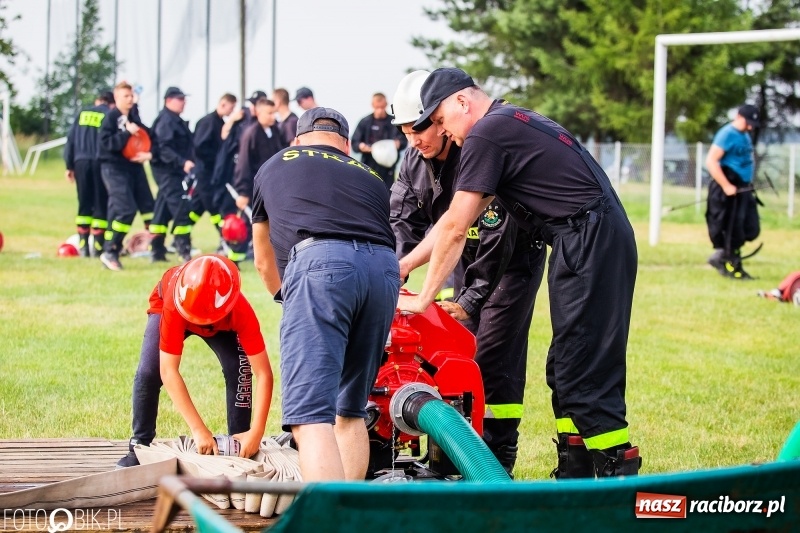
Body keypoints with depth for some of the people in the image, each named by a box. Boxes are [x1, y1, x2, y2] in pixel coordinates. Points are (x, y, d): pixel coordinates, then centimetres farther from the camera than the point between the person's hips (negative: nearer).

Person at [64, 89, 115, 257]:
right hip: (101, 162, -3)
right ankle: (97, 246, -2)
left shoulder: (82, 114, 13)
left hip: (81, 161, 3)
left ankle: (83, 245, 4)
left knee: (84, 204, 9)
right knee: (101, 205, 2)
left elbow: (70, 139, 11)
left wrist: (69, 166, 13)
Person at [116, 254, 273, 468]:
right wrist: (199, 430, -47)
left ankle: (239, 448, -8)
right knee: (148, 373, -18)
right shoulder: (174, 306, -46)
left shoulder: (241, 312, -42)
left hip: (222, 322, 1)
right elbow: (168, 371, -44)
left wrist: (256, 433, -48)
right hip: (171, 307, -1)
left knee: (239, 369, -21)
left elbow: (264, 374, -40)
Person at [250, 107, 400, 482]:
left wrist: (287, 298, 59)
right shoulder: (370, 177, 36)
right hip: (385, 268, 4)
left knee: (310, 416, -13)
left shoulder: (274, 167, 31)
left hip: (319, 260, -4)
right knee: (350, 412, 19)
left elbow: (264, 261, 42)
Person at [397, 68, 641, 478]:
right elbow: (460, 219, 26)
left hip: (587, 240, -10)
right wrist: (403, 266, 27)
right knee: (566, 368, 14)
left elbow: (455, 229, -6)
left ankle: (619, 472, -11)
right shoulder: (513, 122, 23)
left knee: (584, 370, -10)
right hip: (605, 239, 10)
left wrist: (424, 298, 2)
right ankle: (575, 480, 18)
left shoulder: (485, 135, -8)